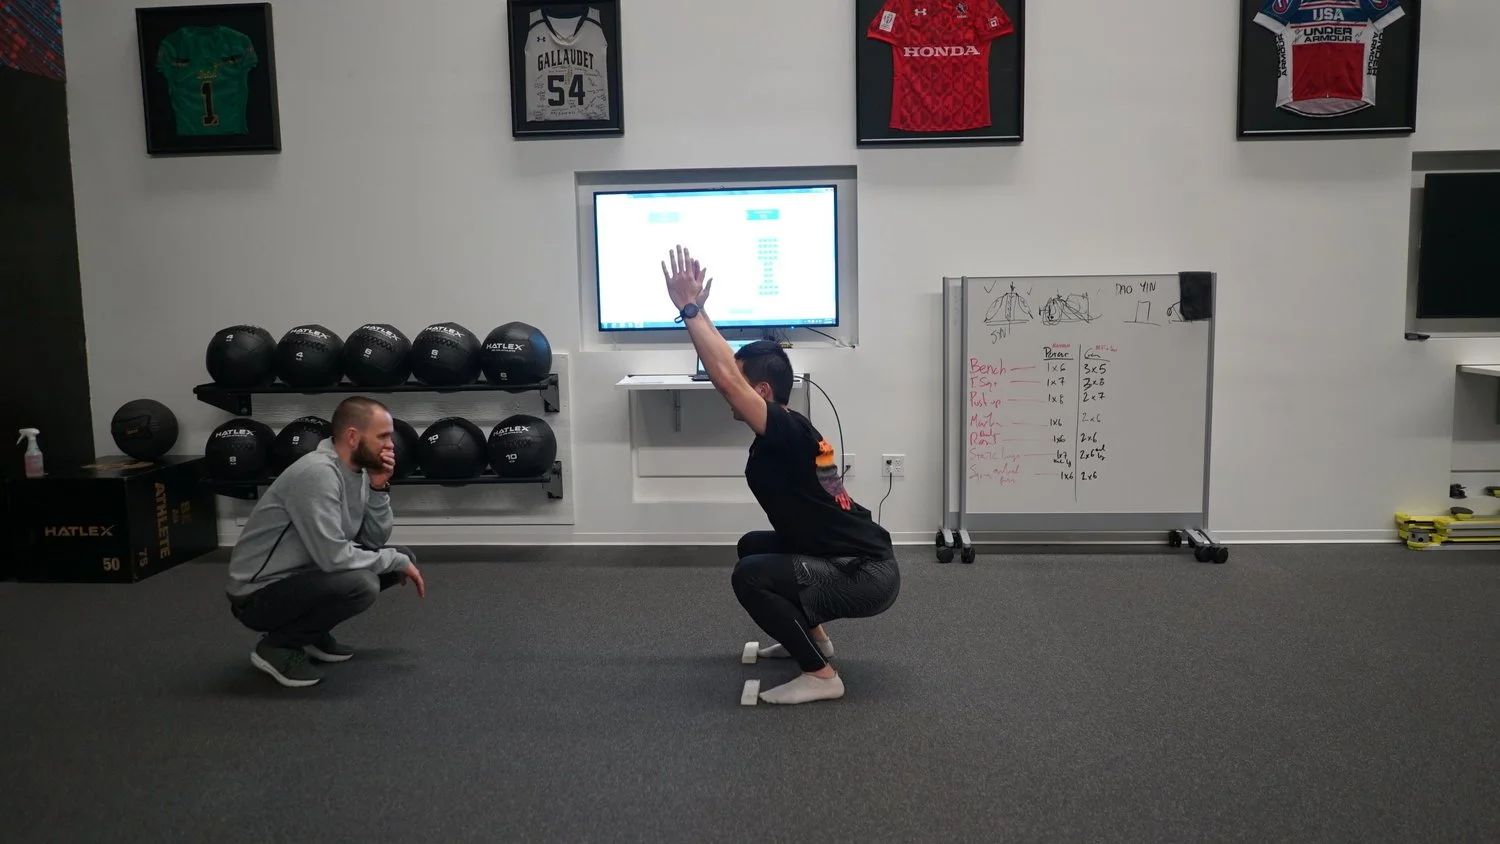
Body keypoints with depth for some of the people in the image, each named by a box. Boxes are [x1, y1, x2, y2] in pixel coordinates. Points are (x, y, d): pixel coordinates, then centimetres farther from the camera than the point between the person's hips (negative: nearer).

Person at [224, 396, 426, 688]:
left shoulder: (358, 471, 2)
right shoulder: (317, 474, -28)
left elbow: (375, 539, 4)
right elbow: (334, 557, -32)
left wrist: (379, 488, -11)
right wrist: (396, 562, -18)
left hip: (303, 574, 9)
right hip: (258, 595, -9)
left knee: (402, 555, 5)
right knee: (360, 584, -33)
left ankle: (312, 633, 14)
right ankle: (277, 645, -7)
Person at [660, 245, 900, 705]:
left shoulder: (787, 433, -21)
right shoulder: (787, 433, 6)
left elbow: (726, 379, -31)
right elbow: (732, 368, 13)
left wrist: (690, 309, -25)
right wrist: (696, 309, 9)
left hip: (867, 576, -10)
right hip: (856, 560, 10)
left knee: (750, 576, -24)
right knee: (753, 546, 25)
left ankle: (821, 675, -11)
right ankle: (812, 635, 34)